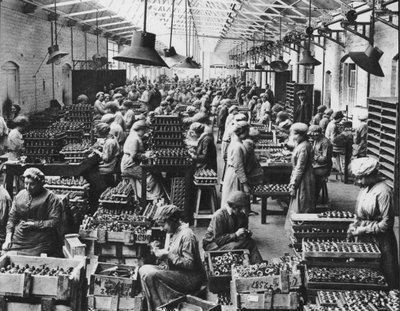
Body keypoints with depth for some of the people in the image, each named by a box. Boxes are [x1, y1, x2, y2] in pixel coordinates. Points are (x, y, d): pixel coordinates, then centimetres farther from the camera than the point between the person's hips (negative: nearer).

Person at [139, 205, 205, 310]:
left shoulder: (186, 235, -18)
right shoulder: (176, 233, 12)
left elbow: (189, 264, -22)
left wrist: (168, 255, -20)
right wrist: (159, 251, 3)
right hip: (177, 272, 10)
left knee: (150, 276, -22)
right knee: (143, 269, 3)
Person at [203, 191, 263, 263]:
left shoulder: (242, 216, -1)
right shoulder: (219, 216, -23)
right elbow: (218, 239, -25)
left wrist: (247, 233, -16)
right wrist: (235, 235, -32)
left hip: (232, 241, 6)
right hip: (212, 244, -6)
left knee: (251, 242, -19)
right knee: (233, 246, -35)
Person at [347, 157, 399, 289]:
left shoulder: (383, 192, -21)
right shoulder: (365, 188, 5)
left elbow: (386, 223, -20)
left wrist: (363, 230, -18)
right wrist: (355, 224, 1)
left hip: (380, 242, -8)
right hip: (365, 239, 8)